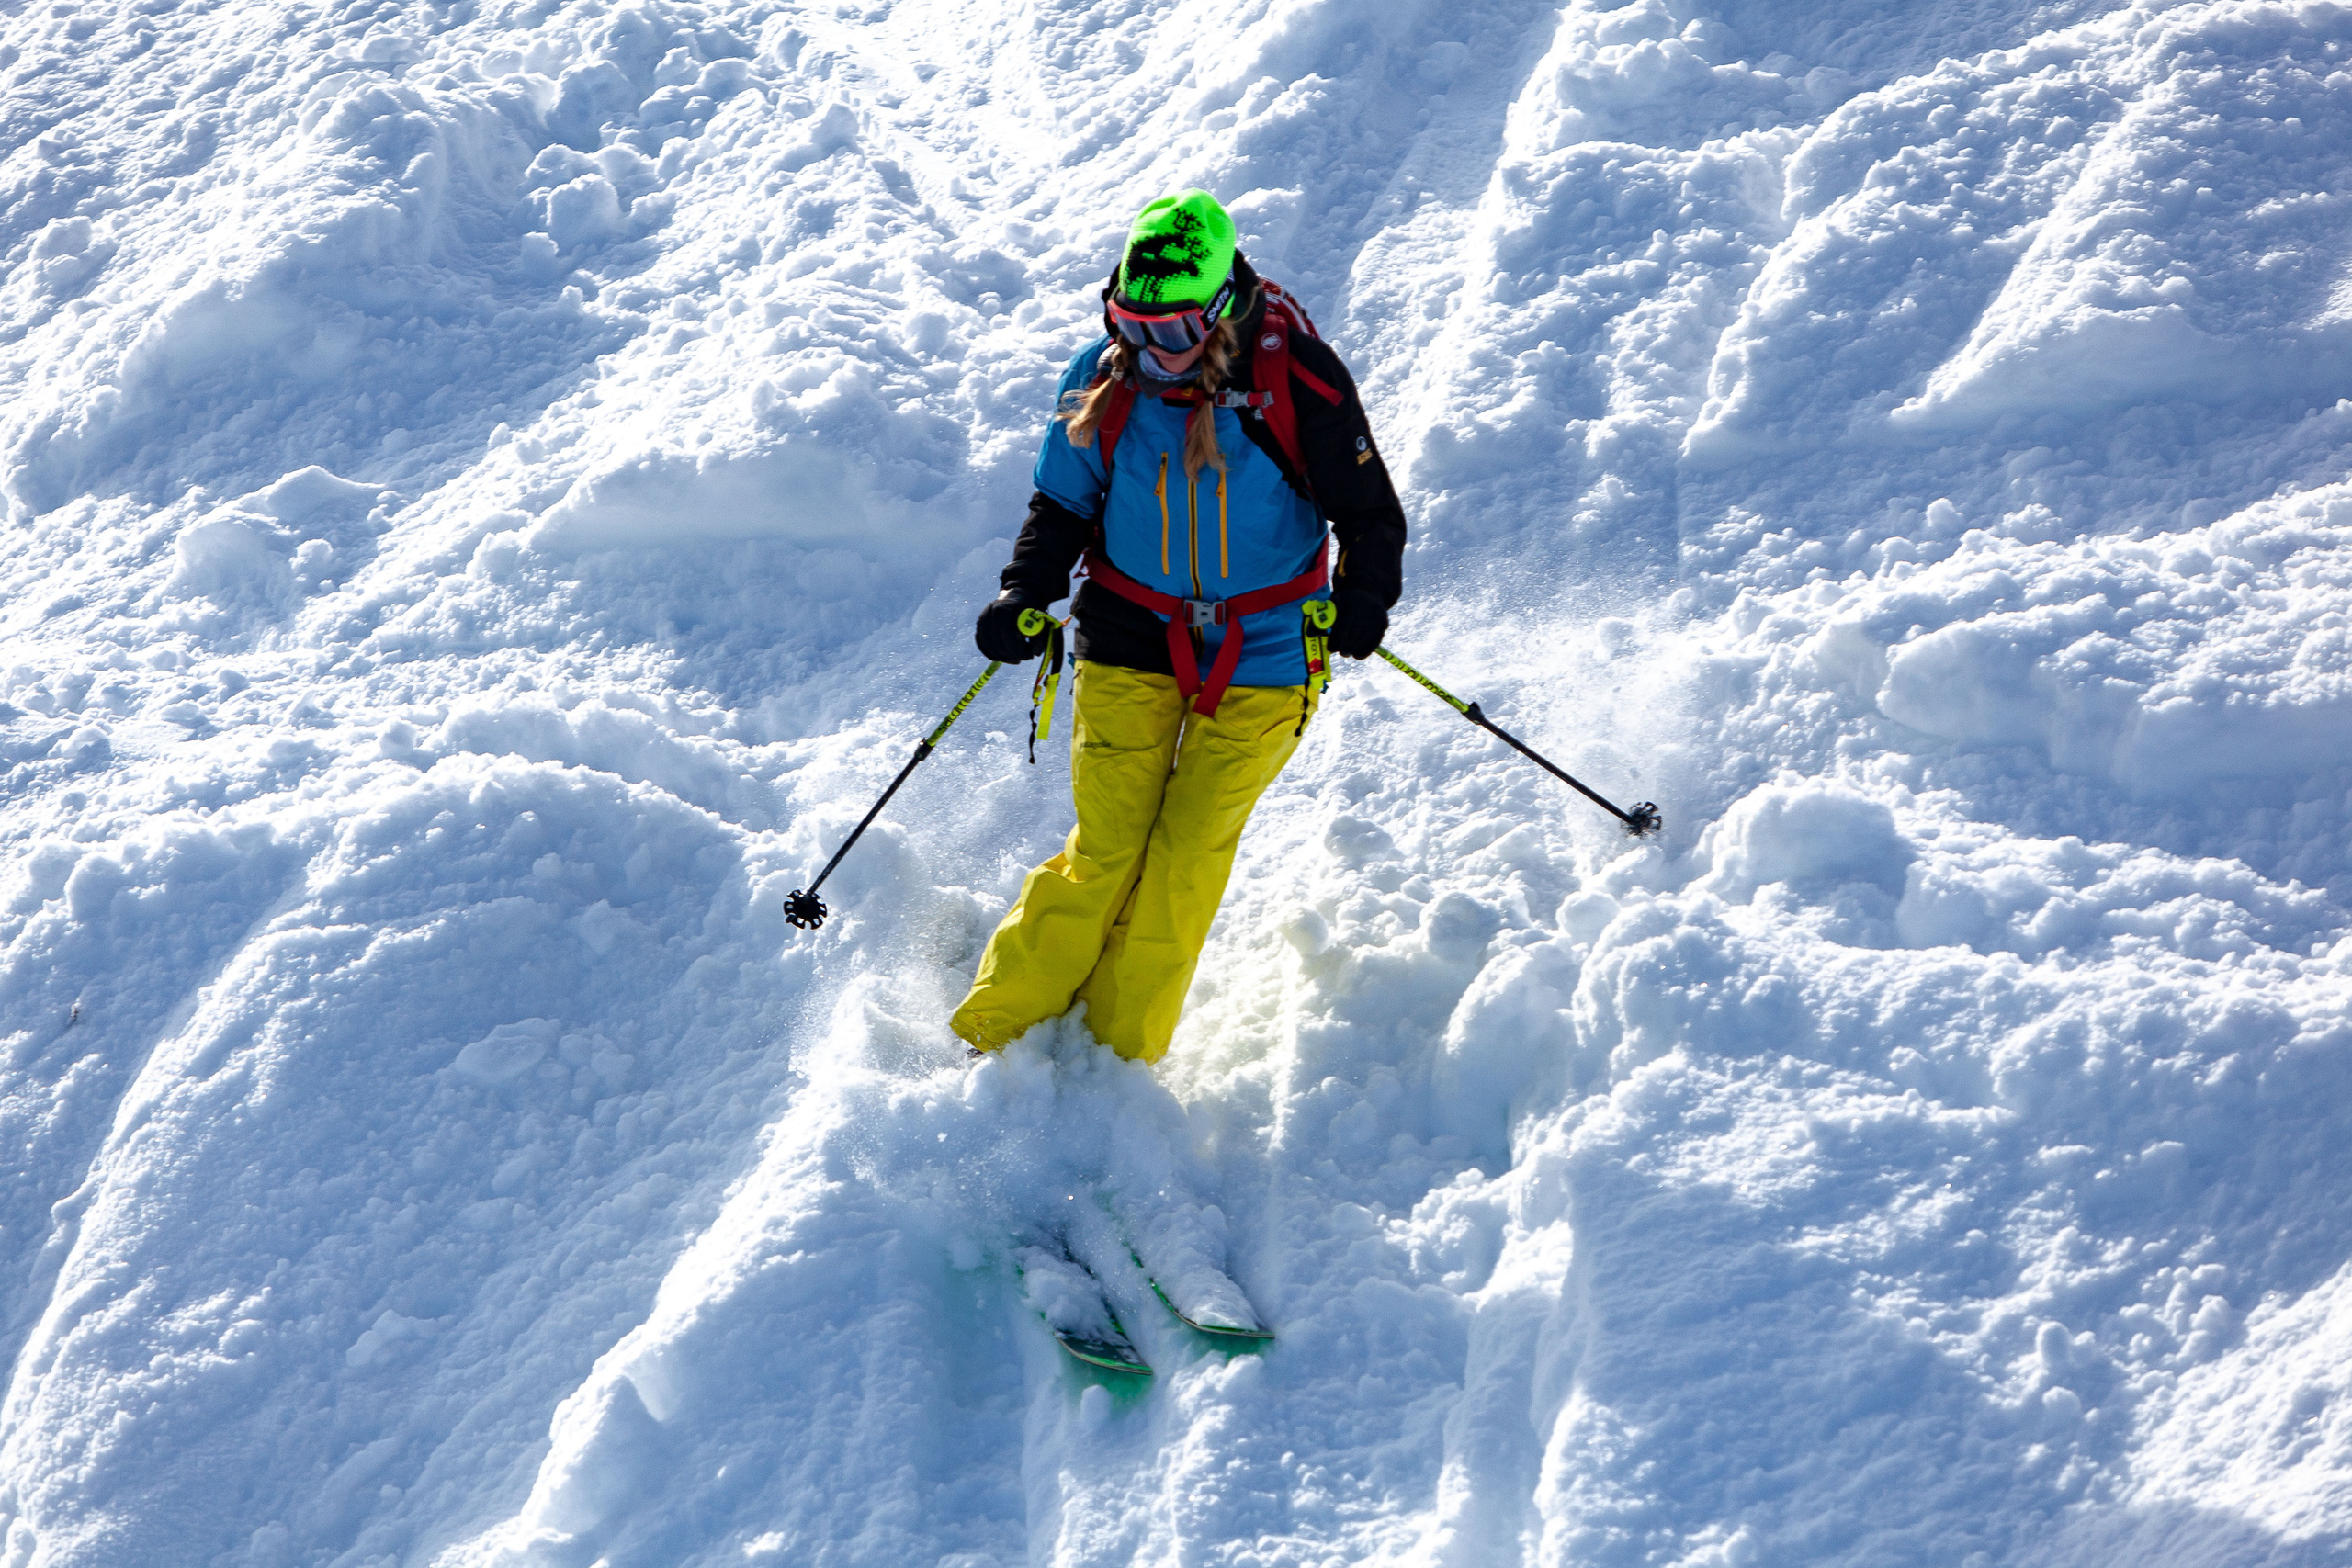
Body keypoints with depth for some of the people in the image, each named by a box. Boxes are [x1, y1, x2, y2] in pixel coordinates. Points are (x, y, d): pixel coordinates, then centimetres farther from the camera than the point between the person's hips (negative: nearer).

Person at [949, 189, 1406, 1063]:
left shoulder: (1296, 379, -15)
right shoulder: (1104, 379, -7)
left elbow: (1369, 510, -4)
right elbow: (1064, 505, 7)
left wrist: (1362, 598, -20)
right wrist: (1026, 595, -8)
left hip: (1262, 650, -1)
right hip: (1131, 639, 1)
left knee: (1189, 853, -6)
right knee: (1106, 852, -4)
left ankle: (1121, 1048, 9)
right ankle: (999, 1024, 12)